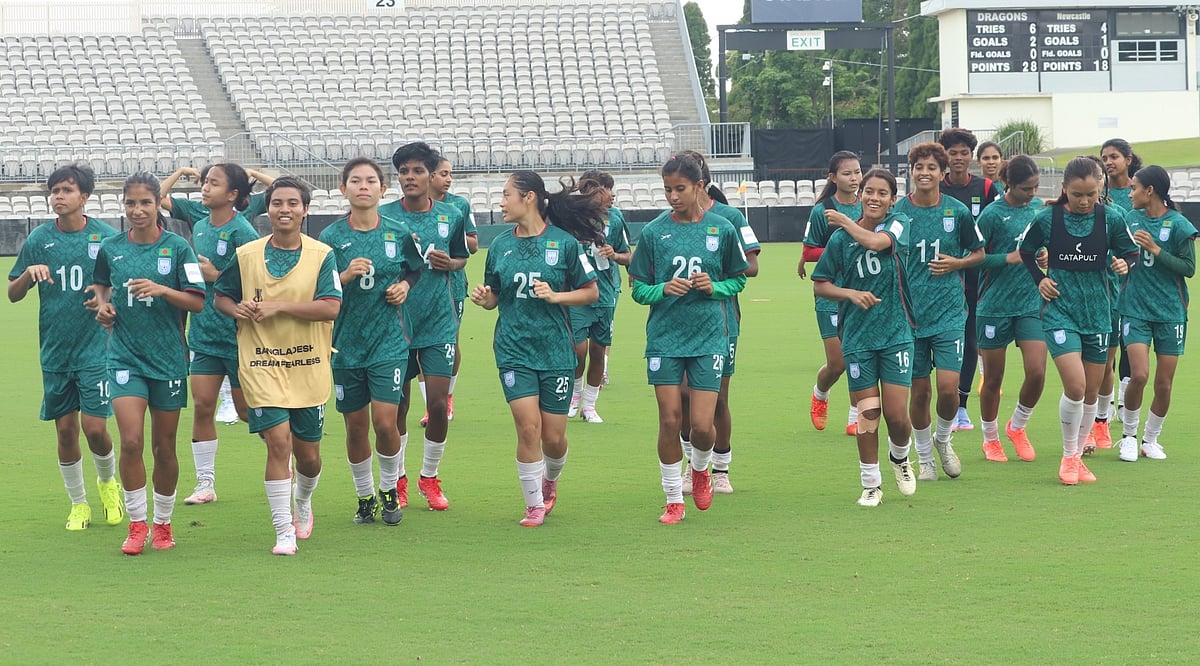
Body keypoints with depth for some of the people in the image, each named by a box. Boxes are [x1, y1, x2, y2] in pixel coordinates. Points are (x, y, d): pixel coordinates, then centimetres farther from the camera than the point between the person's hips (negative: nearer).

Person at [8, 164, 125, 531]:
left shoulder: (107, 237, -3)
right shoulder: (39, 239, 2)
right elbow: (13, 294, 6)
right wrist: (29, 272, -14)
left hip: (95, 348, -2)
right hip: (54, 352, 2)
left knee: (94, 428, -8)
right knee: (65, 430, 6)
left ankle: (108, 481, 22)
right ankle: (78, 503, 22)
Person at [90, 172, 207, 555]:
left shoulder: (177, 248, -3)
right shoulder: (110, 248, 3)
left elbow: (198, 302, -5)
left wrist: (161, 289, -20)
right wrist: (102, 305, 1)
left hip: (168, 358, -1)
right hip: (125, 356, 1)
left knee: (163, 447, 7)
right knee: (131, 441, -13)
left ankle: (163, 524, 24)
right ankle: (137, 525, 0)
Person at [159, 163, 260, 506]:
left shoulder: (242, 231, -15)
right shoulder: (198, 217, 4)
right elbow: (159, 198, 17)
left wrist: (216, 275, -19)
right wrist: (182, 171, 12)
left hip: (237, 333, -6)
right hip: (203, 332, 6)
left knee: (249, 410, 3)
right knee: (202, 406, 3)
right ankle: (205, 484, 8)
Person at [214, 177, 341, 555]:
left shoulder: (322, 255, -2)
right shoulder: (245, 255, 3)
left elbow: (331, 308, -13)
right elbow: (221, 297, 14)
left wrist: (278, 306, -19)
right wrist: (237, 309, -9)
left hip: (309, 367, 1)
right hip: (262, 365, -1)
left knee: (308, 455, 9)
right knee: (279, 442, -14)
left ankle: (303, 501, 43)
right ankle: (284, 532, -7)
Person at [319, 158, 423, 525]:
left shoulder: (398, 233, 0)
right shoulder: (331, 236, -3)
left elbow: (415, 271, 18)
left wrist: (405, 285, -2)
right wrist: (346, 275, -19)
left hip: (389, 341, -1)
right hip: (346, 343, 1)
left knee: (385, 422, -10)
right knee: (356, 426, 7)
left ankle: (390, 491, 13)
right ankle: (365, 497, 24)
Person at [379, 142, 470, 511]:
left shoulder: (451, 216, 2)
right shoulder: (383, 217, -3)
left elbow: (462, 257, 17)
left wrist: (449, 264, -6)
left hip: (439, 321, 1)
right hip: (395, 319, -1)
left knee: (438, 404, -4)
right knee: (398, 404, 6)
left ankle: (429, 477, 16)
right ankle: (397, 481, 23)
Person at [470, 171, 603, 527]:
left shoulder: (564, 242, -4)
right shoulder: (501, 244, 5)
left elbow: (591, 292, 0)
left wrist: (556, 296, -16)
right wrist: (484, 298, -8)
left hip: (556, 350, -1)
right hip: (514, 350, 1)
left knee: (553, 436, 3)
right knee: (528, 428, -11)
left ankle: (550, 480, 36)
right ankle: (534, 505, 4)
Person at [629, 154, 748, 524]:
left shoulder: (722, 229, 0)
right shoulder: (654, 232, 1)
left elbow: (738, 280, 10)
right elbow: (639, 289, 5)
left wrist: (714, 287, -10)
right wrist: (663, 289, -15)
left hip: (709, 336, -1)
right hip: (665, 337, 1)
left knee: (702, 425, -6)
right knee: (670, 421, -1)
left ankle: (700, 469, 28)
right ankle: (674, 500, 14)